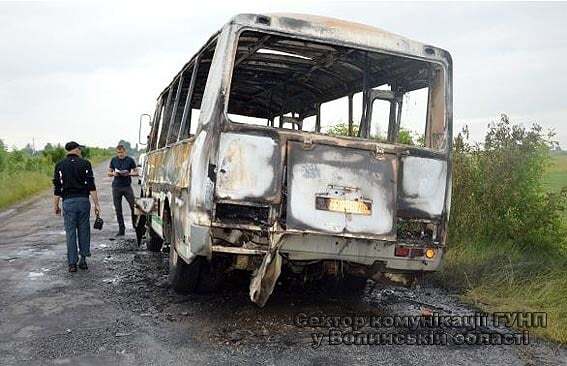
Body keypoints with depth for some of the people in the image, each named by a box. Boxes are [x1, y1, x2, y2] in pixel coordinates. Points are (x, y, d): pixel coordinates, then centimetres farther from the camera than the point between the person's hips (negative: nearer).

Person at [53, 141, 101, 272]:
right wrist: (96, 203, -1)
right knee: (84, 231, 10)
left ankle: (72, 263, 3)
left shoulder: (60, 165, 5)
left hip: (68, 201, 0)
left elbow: (57, 188, 3)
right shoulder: (85, 164, 1)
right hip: (83, 200, 0)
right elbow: (91, 186, -3)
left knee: (70, 232, 3)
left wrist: (55, 205, 10)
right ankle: (83, 259, 11)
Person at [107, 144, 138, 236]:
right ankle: (121, 229, 12)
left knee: (133, 206, -8)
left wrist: (128, 174, -16)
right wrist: (113, 174, -8)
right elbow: (109, 173, 14)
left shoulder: (130, 160, 0)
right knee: (118, 209, 4)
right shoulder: (114, 160, 8)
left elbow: (136, 173, 3)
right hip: (116, 187, 3)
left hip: (127, 186, -2)